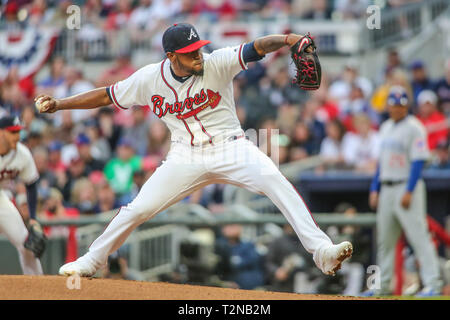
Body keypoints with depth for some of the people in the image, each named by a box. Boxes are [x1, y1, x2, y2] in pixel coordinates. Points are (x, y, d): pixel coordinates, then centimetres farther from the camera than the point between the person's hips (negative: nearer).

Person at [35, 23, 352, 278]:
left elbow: (257, 48, -29)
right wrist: (59, 103, 0)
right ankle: (91, 260, 21)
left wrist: (285, 39, -49)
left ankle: (321, 250, -28)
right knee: (139, 209, -2)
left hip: (229, 147, -2)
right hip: (187, 157, 2)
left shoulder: (217, 63, -15)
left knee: (276, 181, -27)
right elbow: (107, 95, 6)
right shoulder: (149, 79, -6)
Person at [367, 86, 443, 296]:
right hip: (387, 189, 8)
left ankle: (433, 284, -14)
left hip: (407, 186, -8)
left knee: (418, 235, -13)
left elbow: (418, 161, -14)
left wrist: (409, 192, -21)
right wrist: (375, 189, 14)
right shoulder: (385, 128, 16)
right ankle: (382, 285, 20)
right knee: (384, 239, 11)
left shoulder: (414, 128, -8)